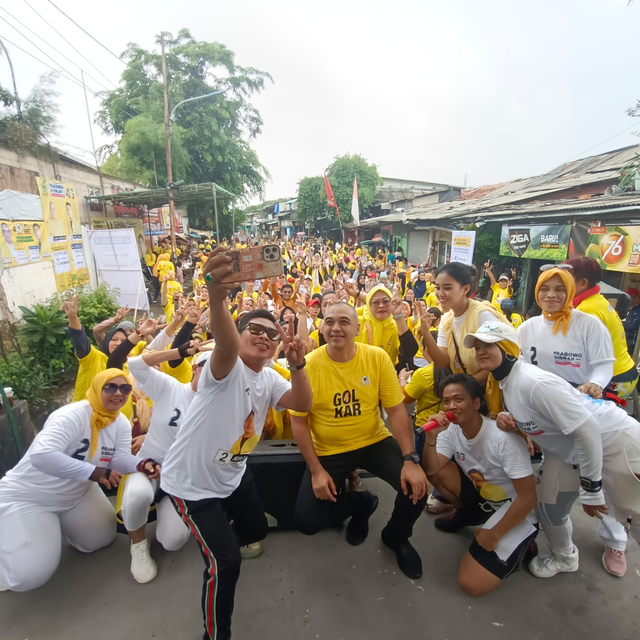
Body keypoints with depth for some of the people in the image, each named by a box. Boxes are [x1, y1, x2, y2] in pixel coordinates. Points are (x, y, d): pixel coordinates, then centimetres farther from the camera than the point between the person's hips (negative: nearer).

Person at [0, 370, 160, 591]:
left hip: (76, 493, 7)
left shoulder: (121, 423, -8)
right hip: (27, 497, -7)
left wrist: (143, 464, -37)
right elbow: (41, 455, -43)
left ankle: (56, 524, 33)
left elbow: (120, 459, -16)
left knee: (103, 539, 14)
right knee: (30, 575, -11)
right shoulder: (72, 415, -32)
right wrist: (93, 471, -45)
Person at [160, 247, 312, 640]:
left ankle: (218, 538, 54)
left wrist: (297, 364, -35)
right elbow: (225, 344, -51)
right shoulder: (227, 368, -26)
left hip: (233, 474, 8)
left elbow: (303, 404, -16)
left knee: (257, 531, 23)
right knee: (226, 562, -8)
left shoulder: (269, 379, -2)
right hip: (192, 482, -7)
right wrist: (217, 296, -72)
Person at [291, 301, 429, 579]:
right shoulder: (308, 365, -16)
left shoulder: (378, 357, -12)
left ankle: (396, 536, 17)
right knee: (306, 520, -9)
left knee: (417, 486, -20)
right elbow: (299, 422, -9)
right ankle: (360, 503, 23)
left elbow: (396, 410, -9)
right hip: (328, 451, 0)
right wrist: (316, 470, -13)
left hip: (375, 442, 1)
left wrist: (411, 459, -20)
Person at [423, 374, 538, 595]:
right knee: (438, 471, -17)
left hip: (516, 510, -6)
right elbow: (431, 470, -19)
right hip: (483, 498, 6)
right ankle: (466, 515, 11)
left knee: (471, 583, -15)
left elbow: (528, 498, -23)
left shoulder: (504, 438, -29)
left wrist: (494, 535, -17)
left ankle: (519, 544, 8)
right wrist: (431, 437, -36)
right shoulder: (451, 430, -11)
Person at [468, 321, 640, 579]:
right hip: (568, 449, 9)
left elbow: (586, 430, -30)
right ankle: (564, 558, 37)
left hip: (615, 441, -8)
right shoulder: (504, 381, -4)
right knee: (548, 503, 10)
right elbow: (528, 416, 11)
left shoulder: (533, 382, -33)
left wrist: (590, 488, -20)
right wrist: (506, 419, -12)